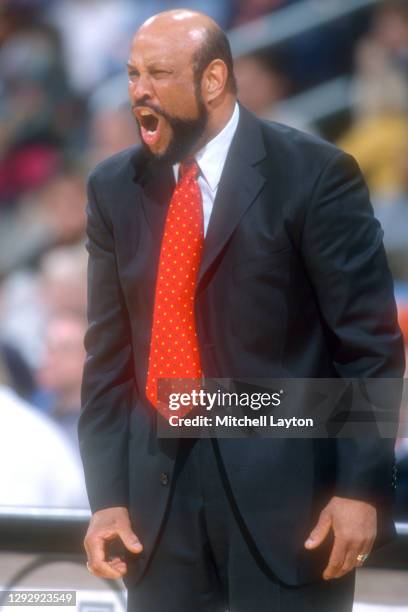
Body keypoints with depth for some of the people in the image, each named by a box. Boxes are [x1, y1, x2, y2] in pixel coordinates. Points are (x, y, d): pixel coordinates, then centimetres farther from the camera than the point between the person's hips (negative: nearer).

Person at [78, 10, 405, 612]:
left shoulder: (313, 175, -6)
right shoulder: (116, 188, 8)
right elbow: (109, 353, 9)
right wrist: (107, 494, 2)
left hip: (284, 479, -4)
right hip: (159, 482, 4)